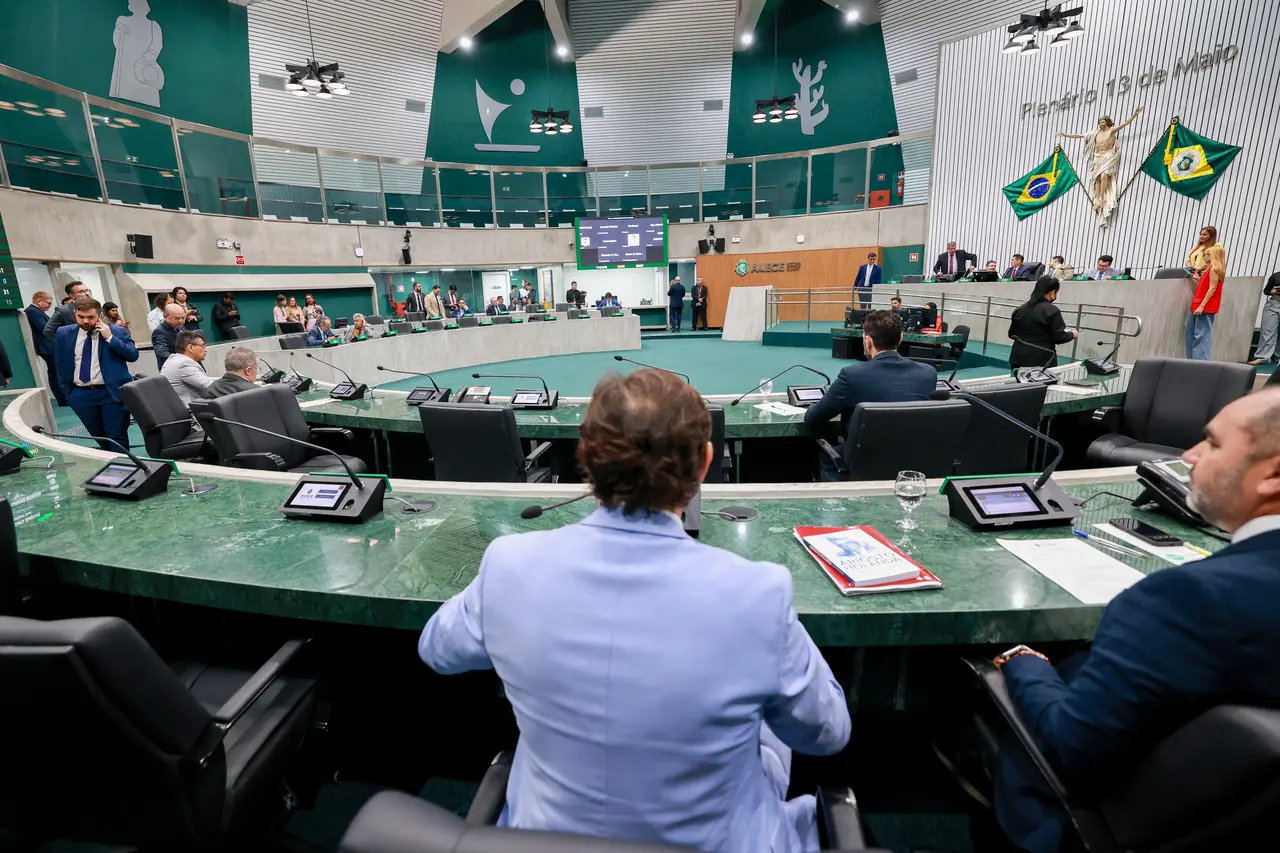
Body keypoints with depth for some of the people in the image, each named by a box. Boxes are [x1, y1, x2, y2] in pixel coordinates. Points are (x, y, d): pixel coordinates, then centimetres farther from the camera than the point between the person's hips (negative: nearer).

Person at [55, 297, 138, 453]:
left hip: (112, 392, -4)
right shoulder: (64, 333, 7)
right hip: (80, 394, 4)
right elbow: (60, 362, 15)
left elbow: (133, 356, -13)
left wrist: (110, 338, -18)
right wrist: (65, 388, 11)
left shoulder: (118, 331, -4)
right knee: (98, 435, 14)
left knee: (117, 436, -1)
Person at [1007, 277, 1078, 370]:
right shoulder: (1052, 311, -9)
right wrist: (1072, 334, 12)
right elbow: (1059, 338, -7)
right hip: (1042, 360, -5)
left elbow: (1011, 334, 13)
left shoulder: (1019, 309, 5)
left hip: (1019, 358, 5)